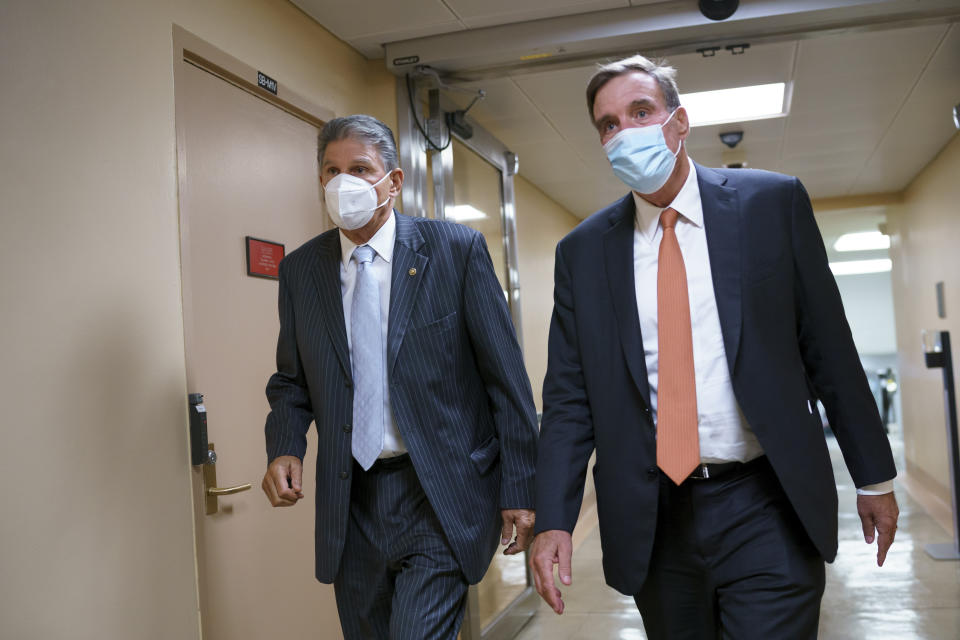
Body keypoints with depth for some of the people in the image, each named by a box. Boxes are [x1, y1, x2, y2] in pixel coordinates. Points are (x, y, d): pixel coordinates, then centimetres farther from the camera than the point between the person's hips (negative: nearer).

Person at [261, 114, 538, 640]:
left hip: (440, 498, -4)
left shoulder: (457, 250, -6)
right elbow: (291, 381, 14)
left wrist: (520, 490, -6)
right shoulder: (300, 270, 5)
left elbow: (506, 377, -5)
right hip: (351, 503, 4)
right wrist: (284, 449, -6)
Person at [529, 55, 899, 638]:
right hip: (652, 519, 2)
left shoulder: (773, 203, -1)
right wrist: (554, 519, -7)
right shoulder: (582, 251, 2)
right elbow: (569, 395, 2)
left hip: (766, 508, -1)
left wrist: (874, 477, 6)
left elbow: (830, 348, 2)